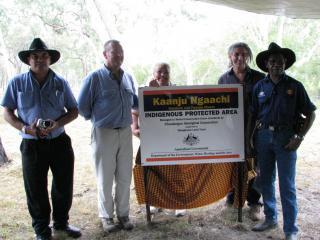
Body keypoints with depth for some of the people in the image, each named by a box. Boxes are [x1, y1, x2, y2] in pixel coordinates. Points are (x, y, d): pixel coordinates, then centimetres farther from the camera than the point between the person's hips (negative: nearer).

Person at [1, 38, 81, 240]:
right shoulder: (17, 83, 0)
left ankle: (61, 222, 33)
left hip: (60, 142, 2)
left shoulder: (60, 83, 3)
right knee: (36, 189, 8)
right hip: (32, 144, -1)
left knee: (64, 185, 11)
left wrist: (56, 124, -13)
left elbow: (73, 111, 5)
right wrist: (24, 128, -15)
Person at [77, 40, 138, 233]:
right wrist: (98, 119, 5)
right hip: (104, 133, -4)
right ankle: (107, 216, 22)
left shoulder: (128, 78, 8)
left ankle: (123, 214, 25)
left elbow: (135, 102, 20)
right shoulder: (95, 77, -8)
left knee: (125, 177, 10)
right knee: (105, 178, 6)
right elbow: (82, 106, -5)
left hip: (125, 132, 5)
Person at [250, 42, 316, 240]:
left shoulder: (295, 86, -1)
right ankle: (270, 219, 31)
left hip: (286, 138, -3)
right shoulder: (260, 87, 6)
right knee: (266, 180, 13)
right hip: (264, 135, 3)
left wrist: (300, 137, -8)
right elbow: (254, 115, 9)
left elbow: (310, 114, 2)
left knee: (287, 185, -2)